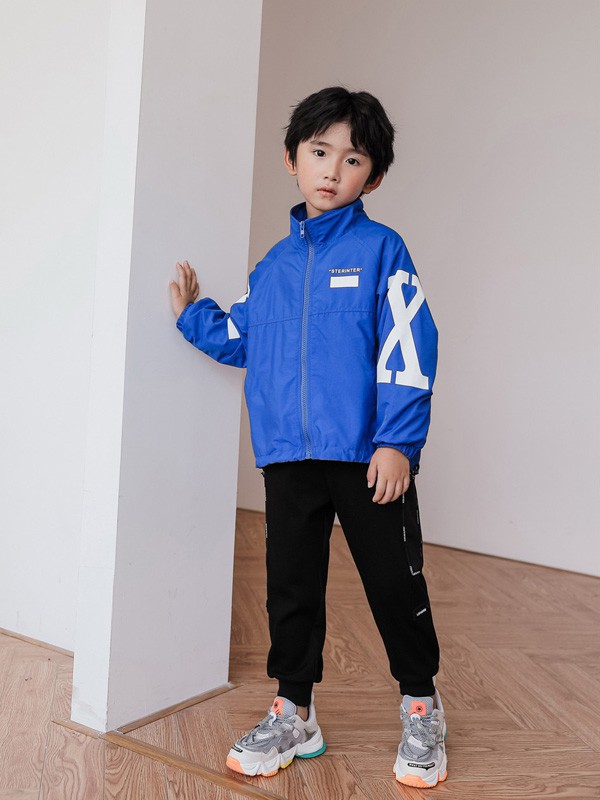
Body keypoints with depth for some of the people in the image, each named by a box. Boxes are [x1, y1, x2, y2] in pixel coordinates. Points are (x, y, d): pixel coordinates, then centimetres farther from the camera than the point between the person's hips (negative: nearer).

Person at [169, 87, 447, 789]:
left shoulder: (380, 250, -3)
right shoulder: (274, 265, 14)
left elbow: (407, 348, -10)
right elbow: (241, 338, 24)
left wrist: (397, 441, -16)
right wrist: (192, 315, 15)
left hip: (370, 457, -4)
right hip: (288, 458, 5)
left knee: (395, 585, 7)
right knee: (290, 586, 12)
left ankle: (421, 710, 28)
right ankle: (292, 715, 28)